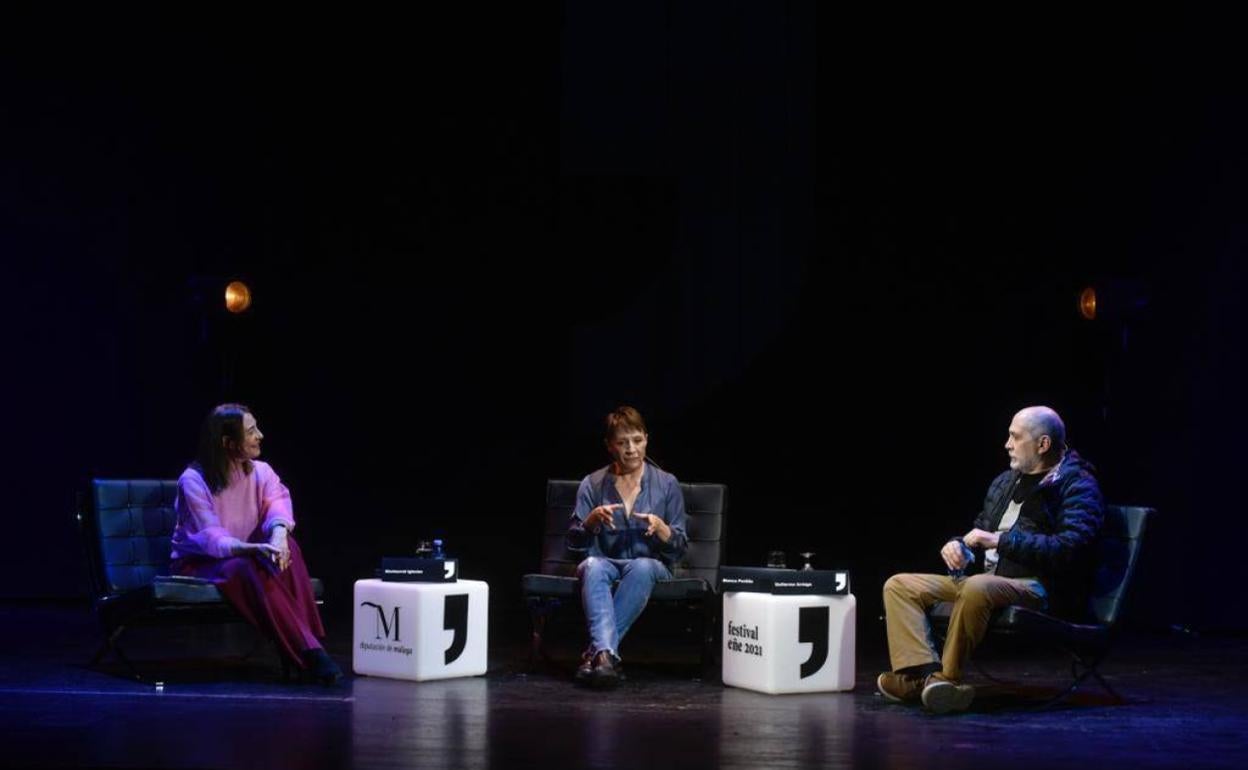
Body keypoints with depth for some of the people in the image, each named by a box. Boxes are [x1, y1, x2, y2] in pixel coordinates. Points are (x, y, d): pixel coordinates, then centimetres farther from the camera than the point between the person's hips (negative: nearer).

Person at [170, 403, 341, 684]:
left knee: (286, 545, -27)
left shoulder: (261, 472, -1)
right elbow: (212, 539, -24)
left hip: (243, 557, 5)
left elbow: (278, 506, -20)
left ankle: (310, 638, -35)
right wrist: (254, 549, -43)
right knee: (245, 569, -37)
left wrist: (278, 534, -44)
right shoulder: (193, 481, -15)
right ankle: (308, 653, -43)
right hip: (198, 564, -4)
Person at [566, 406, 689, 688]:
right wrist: (593, 519, -15)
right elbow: (574, 542, 4)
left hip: (651, 566, 0)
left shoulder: (666, 484, 7)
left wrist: (659, 527, -15)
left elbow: (679, 548, 5)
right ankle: (606, 654, -53)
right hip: (605, 562, 1)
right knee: (593, 566, -36)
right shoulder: (592, 485, 8)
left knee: (642, 567, -37)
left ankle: (596, 651, -39)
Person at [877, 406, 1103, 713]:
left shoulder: (1077, 486, -5)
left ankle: (947, 678, -27)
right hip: (987, 580, 9)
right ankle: (925, 674, -28)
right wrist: (957, 544, 7)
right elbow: (981, 532, 32)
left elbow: (1068, 550, -19)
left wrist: (1000, 541, -19)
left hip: (1043, 590, -9)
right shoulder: (1005, 482, 21)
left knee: (978, 587, -40)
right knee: (900, 586, -4)